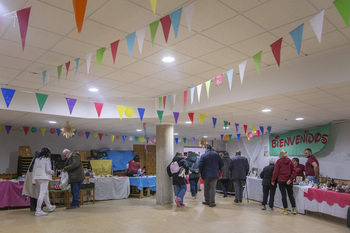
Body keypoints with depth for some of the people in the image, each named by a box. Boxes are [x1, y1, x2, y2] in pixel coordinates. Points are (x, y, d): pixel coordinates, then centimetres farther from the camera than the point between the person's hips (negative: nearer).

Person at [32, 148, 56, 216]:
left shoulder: (37, 159, 13)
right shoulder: (47, 159, -7)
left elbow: (34, 169, 12)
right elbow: (48, 169, -15)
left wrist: (34, 180, 15)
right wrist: (52, 172, 6)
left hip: (37, 177, 8)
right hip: (44, 177, -8)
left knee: (46, 192, 20)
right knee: (42, 194, -6)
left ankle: (49, 207, 35)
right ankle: (38, 211, -8)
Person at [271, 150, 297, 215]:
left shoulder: (278, 161, -5)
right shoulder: (290, 161, 3)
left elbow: (276, 171, -7)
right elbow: (294, 170, -4)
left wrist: (273, 180, -1)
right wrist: (291, 179, -6)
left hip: (281, 180, -3)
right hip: (288, 181, 3)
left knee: (283, 195, 3)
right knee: (291, 195, 13)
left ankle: (285, 210, 8)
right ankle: (294, 209, 15)